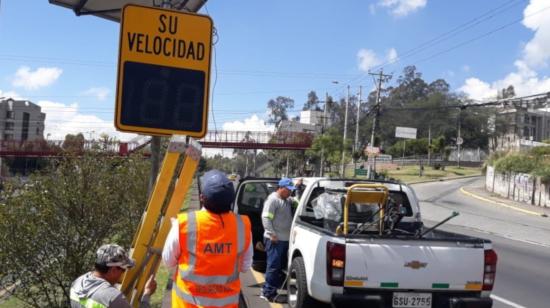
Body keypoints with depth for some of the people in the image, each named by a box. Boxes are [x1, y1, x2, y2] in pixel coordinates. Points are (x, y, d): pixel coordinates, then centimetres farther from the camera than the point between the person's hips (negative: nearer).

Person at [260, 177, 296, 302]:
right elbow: (265, 218, -18)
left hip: (285, 239, 10)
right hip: (275, 239, -10)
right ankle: (268, 292, -2)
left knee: (281, 265, 15)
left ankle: (273, 288, 24)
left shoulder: (288, 200, 16)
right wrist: (272, 234, -22)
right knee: (273, 265, -8)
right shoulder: (273, 199, -13)